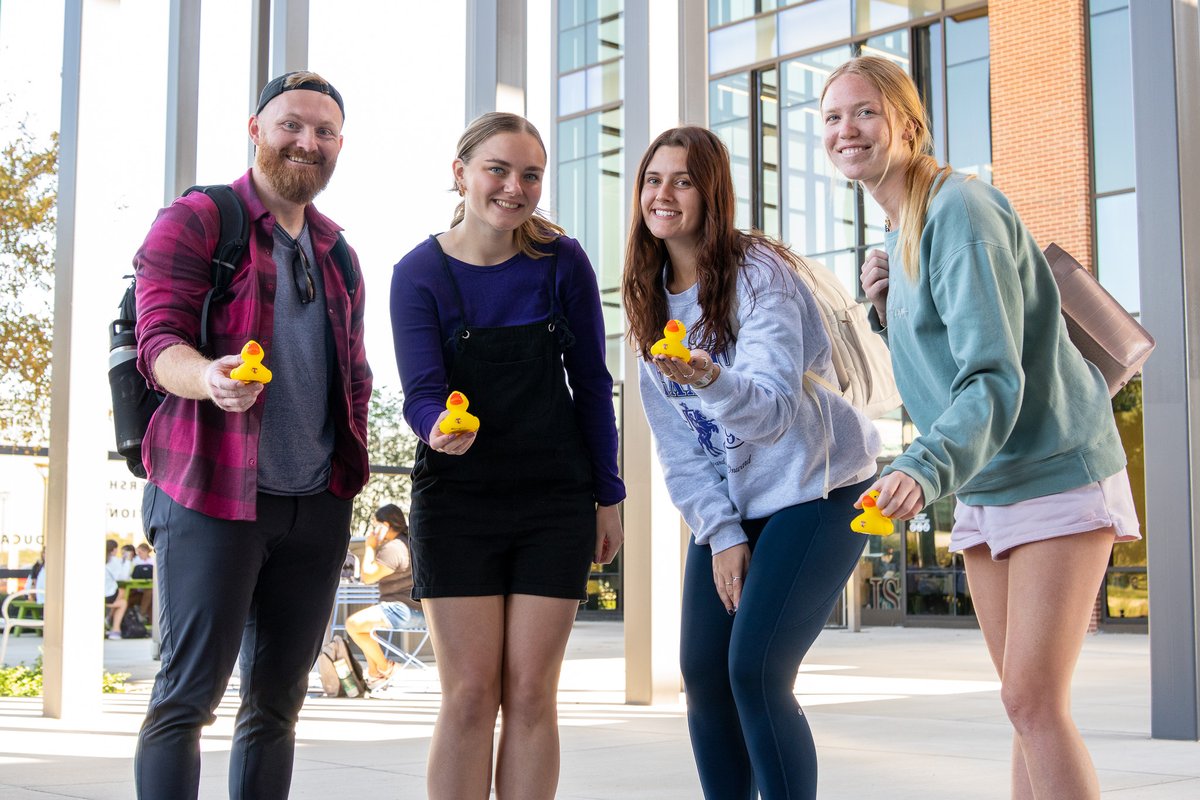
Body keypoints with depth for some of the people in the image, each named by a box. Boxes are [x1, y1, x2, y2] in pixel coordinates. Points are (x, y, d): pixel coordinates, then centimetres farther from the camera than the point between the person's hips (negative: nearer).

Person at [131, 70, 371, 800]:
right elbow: (159, 339, -10)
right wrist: (211, 379, -32)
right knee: (190, 693, -7)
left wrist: (351, 469, 12)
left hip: (317, 506, 6)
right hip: (213, 494, -6)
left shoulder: (336, 251, 19)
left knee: (277, 702, 8)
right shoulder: (194, 221, 0)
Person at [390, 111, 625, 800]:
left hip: (555, 500, 1)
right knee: (469, 694, -2)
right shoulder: (420, 273, -5)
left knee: (531, 693, 1)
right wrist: (440, 426, -37)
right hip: (457, 498, -1)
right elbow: (422, 389, -14)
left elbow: (591, 382, 3)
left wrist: (608, 497, 4)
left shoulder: (562, 262, -2)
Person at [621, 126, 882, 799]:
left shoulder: (760, 274, -15)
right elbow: (676, 445, 2)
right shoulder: (652, 300, 4)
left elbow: (773, 407, -28)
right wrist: (722, 535, -7)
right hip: (728, 507, 6)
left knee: (755, 671, -17)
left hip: (816, 489, -6)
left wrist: (711, 380, -48)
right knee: (703, 674, 1)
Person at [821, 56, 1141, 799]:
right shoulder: (898, 234, 11)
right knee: (1027, 704, 9)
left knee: (1034, 701, -15)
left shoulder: (961, 210, -17)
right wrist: (888, 310, 0)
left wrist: (926, 469, -40)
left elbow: (995, 378, -25)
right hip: (985, 487, 9)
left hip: (1056, 476, -9)